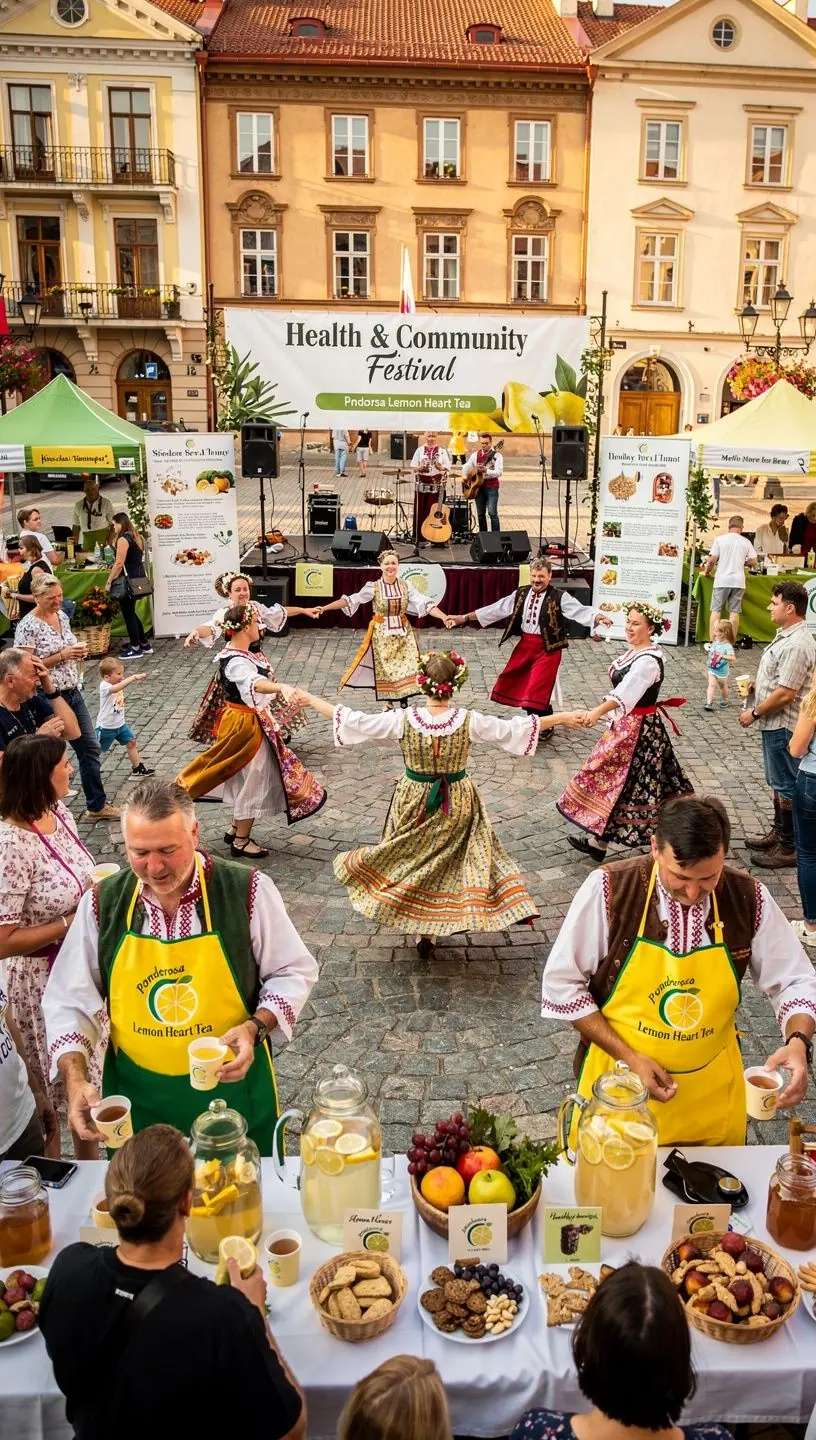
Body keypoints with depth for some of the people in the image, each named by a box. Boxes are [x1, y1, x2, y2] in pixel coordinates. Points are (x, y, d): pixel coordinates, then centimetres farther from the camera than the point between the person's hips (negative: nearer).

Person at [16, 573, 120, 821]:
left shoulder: (62, 616, 6)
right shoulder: (28, 627, -16)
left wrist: (78, 651, -3)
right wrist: (61, 656, -22)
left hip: (73, 693, 8)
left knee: (90, 749, 10)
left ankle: (97, 806, 21)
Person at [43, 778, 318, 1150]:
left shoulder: (248, 892, -13)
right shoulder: (102, 903, -6)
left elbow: (293, 972, -3)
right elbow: (69, 1001, 0)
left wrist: (255, 1027, -19)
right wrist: (76, 1080, -13)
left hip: (233, 1087, -1)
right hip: (136, 1095, 2)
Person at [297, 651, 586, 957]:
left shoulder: (403, 721, -20)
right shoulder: (469, 722, -20)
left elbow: (354, 721, -13)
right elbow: (515, 729, -12)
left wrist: (311, 700, -1)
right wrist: (561, 718, 0)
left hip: (413, 801, 0)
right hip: (457, 805, 0)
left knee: (412, 857, 23)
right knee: (443, 861, 20)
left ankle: (421, 928, 32)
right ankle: (428, 931, 25)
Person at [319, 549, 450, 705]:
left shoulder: (406, 585, -1)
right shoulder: (373, 587, -6)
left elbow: (424, 603, -8)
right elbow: (351, 600, -11)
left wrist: (444, 617, -21)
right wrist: (324, 608, -19)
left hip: (403, 633, 1)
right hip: (381, 634, -1)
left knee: (406, 667, -4)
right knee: (385, 669, 1)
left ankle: (404, 703, 8)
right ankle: (389, 703, 18)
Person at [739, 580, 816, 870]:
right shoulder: (787, 636, 9)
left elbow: (785, 694, -26)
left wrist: (754, 713, -16)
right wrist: (755, 685, 7)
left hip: (783, 725, -10)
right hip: (775, 723, 10)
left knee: (786, 786, 0)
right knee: (777, 782, 20)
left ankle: (789, 848, 10)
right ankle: (778, 833, 34)